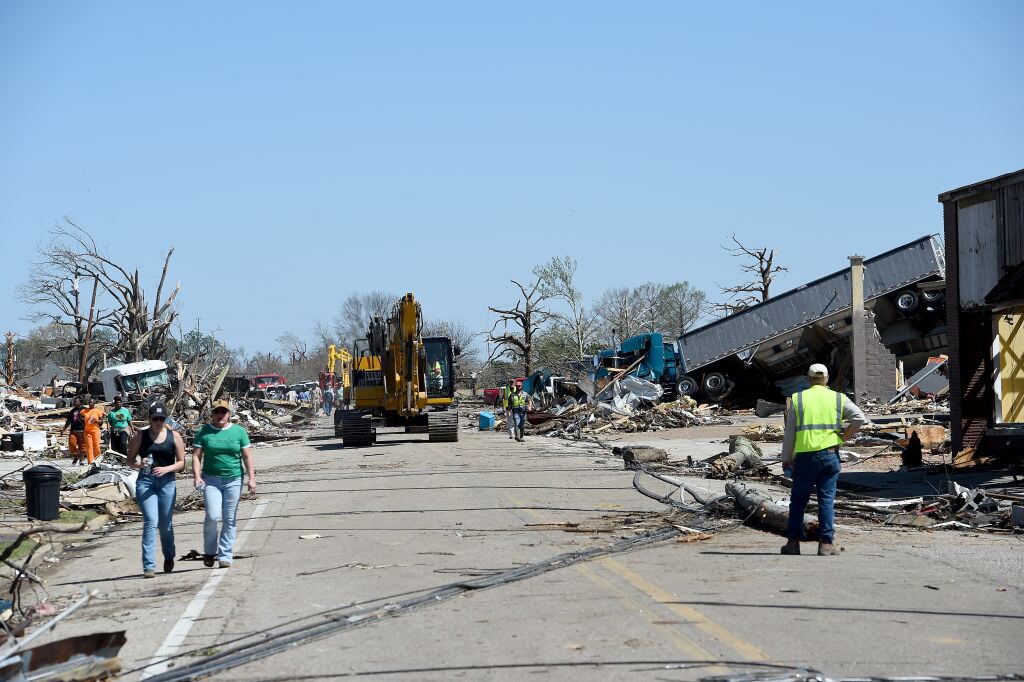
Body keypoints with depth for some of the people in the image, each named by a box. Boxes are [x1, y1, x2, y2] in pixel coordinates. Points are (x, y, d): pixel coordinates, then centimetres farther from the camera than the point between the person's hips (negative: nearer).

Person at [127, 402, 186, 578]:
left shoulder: (174, 436, 5)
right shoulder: (139, 436, 4)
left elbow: (181, 463, 6)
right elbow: (130, 461, 8)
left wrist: (166, 469, -12)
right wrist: (139, 464, -14)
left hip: (167, 481, 1)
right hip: (145, 481, -1)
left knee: (165, 524, 10)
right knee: (150, 522, -14)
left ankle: (169, 557, 37)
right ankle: (149, 566, -15)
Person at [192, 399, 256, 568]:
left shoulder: (239, 431, 6)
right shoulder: (204, 432, 4)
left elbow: (247, 457, 7)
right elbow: (196, 456, 2)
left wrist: (251, 478, -1)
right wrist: (197, 476, -12)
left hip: (233, 480, 1)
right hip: (211, 480, -1)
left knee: (229, 520, 1)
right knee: (212, 517, -12)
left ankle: (225, 555, 8)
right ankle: (209, 551, 9)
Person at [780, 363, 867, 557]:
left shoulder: (797, 399, 5)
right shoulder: (838, 398, 6)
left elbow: (789, 433, 4)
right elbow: (859, 418, -6)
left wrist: (786, 460, 10)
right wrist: (843, 437, 4)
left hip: (805, 456, 0)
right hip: (830, 454, 1)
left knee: (798, 500, 10)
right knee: (827, 500, 4)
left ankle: (793, 542, 11)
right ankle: (826, 543, 1)